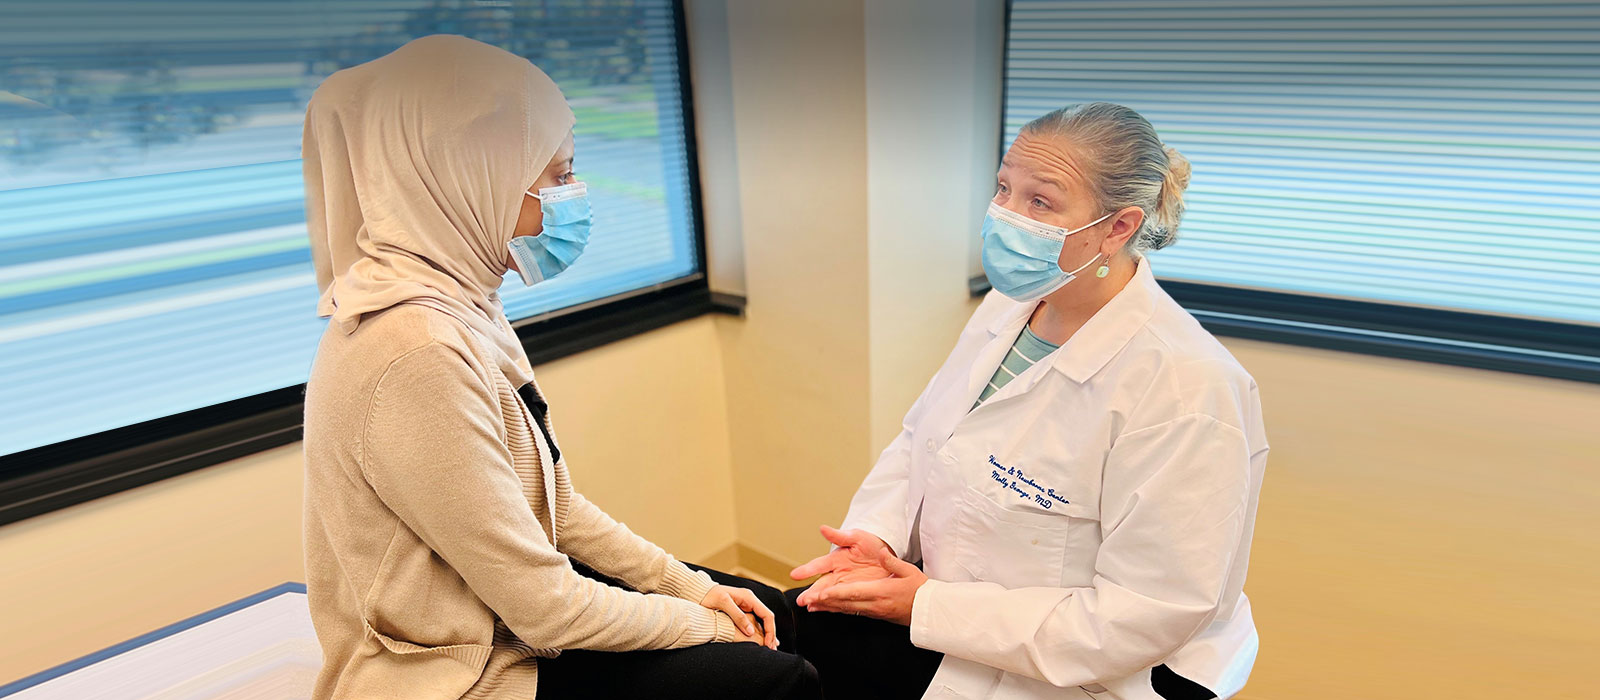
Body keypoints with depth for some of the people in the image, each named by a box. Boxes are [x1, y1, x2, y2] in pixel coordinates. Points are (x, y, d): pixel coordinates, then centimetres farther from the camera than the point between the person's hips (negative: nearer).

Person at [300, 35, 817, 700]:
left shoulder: (461, 304, 0)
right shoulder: (418, 353, -30)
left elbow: (555, 506, 6)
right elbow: (546, 609, -25)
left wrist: (692, 586, 3)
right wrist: (704, 624, -10)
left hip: (509, 615, 9)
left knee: (772, 614, 13)